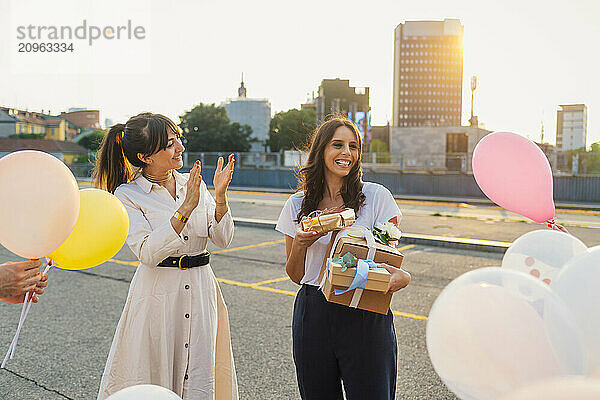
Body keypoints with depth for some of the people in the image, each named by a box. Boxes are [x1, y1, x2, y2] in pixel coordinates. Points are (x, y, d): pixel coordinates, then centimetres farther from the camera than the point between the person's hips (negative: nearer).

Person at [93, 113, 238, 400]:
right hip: (157, 293, -3)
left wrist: (220, 196, -15)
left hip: (201, 290, 4)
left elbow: (223, 239, -1)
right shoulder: (127, 195, -7)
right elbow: (148, 253, -20)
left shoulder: (193, 184, 5)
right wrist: (185, 208, -26)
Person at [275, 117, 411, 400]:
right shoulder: (297, 205, 4)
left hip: (366, 318, -2)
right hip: (313, 315, 2)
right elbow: (295, 275, 9)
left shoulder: (377, 197, -3)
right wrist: (300, 244, -12)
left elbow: (390, 256, 1)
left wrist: (402, 276, -22)